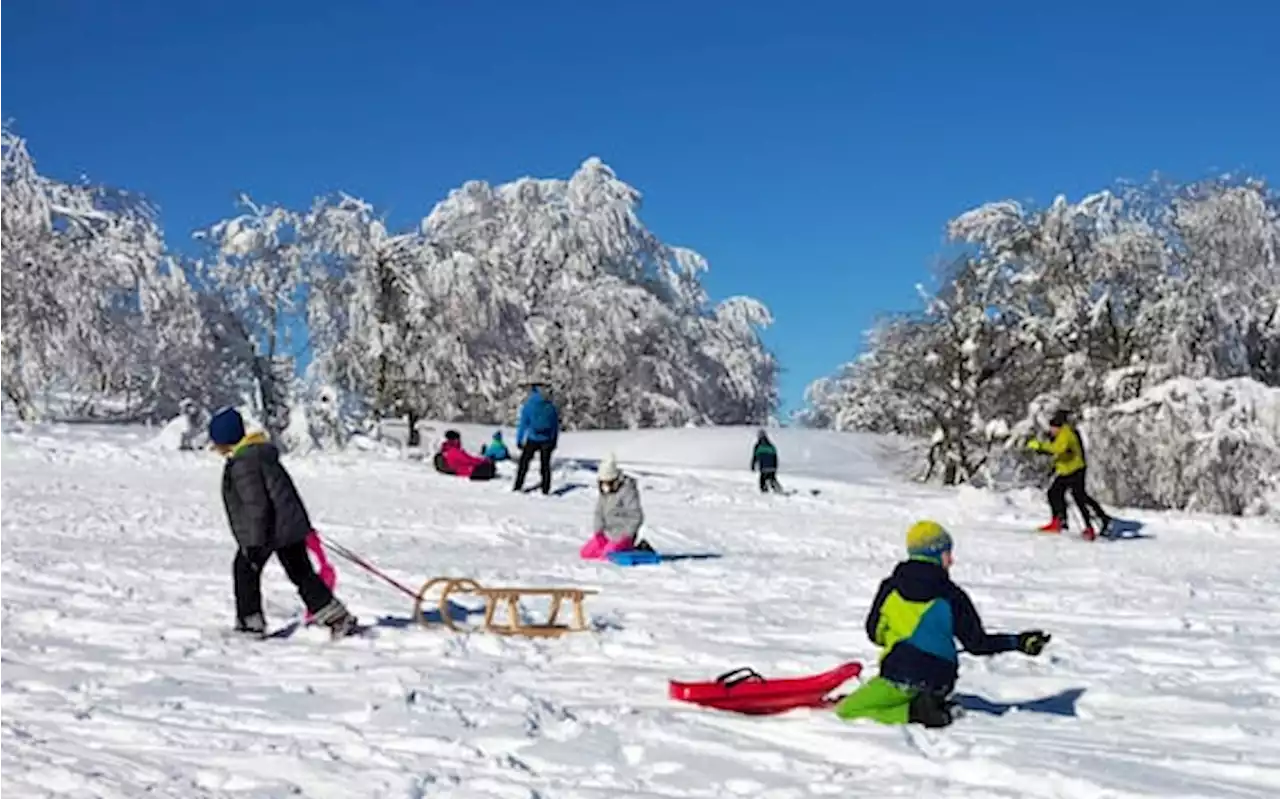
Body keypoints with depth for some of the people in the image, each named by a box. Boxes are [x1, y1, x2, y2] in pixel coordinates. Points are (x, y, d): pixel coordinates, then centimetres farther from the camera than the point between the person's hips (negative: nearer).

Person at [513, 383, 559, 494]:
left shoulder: (528, 406, -7)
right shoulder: (550, 406, 2)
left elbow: (523, 424, -6)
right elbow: (556, 425, 7)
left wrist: (519, 440, 0)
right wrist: (554, 441, 14)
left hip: (533, 440, -2)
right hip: (547, 440, 2)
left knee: (524, 462, 9)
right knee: (545, 465, 11)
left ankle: (518, 487, 5)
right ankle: (545, 490, 11)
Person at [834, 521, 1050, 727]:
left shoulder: (890, 587, -2)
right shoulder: (952, 596, -6)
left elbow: (875, 633, 7)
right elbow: (976, 643, -3)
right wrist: (1018, 642, 7)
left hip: (899, 676, -3)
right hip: (939, 683, 3)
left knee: (845, 711, 3)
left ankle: (914, 712, -13)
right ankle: (932, 705, 2)